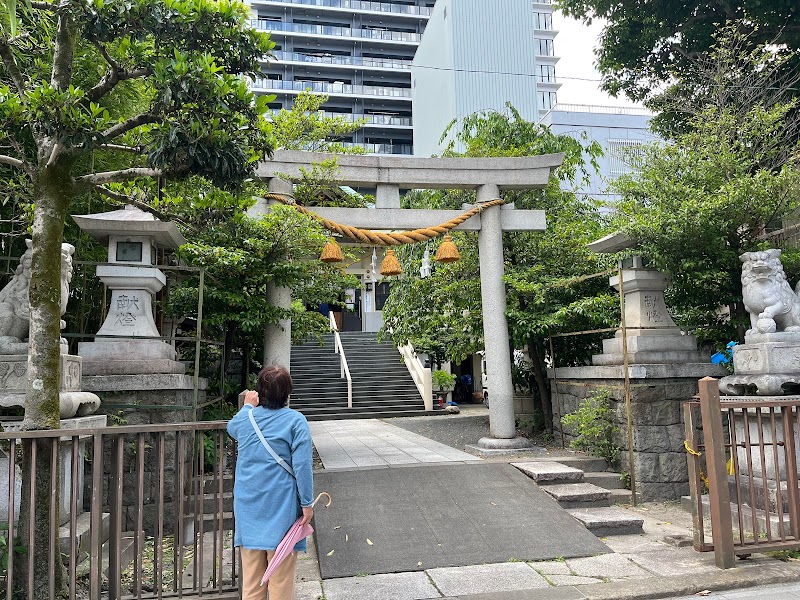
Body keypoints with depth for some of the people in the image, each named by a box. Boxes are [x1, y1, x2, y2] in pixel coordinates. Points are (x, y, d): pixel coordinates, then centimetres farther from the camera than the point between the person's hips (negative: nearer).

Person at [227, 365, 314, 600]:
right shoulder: (295, 421, -10)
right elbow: (302, 465, -13)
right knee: (281, 576, 6)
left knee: (251, 576, 12)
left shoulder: (245, 418, 3)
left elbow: (231, 427, 29)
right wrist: (307, 503, -7)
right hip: (281, 506, -4)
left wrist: (248, 406, 42)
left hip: (249, 505, 4)